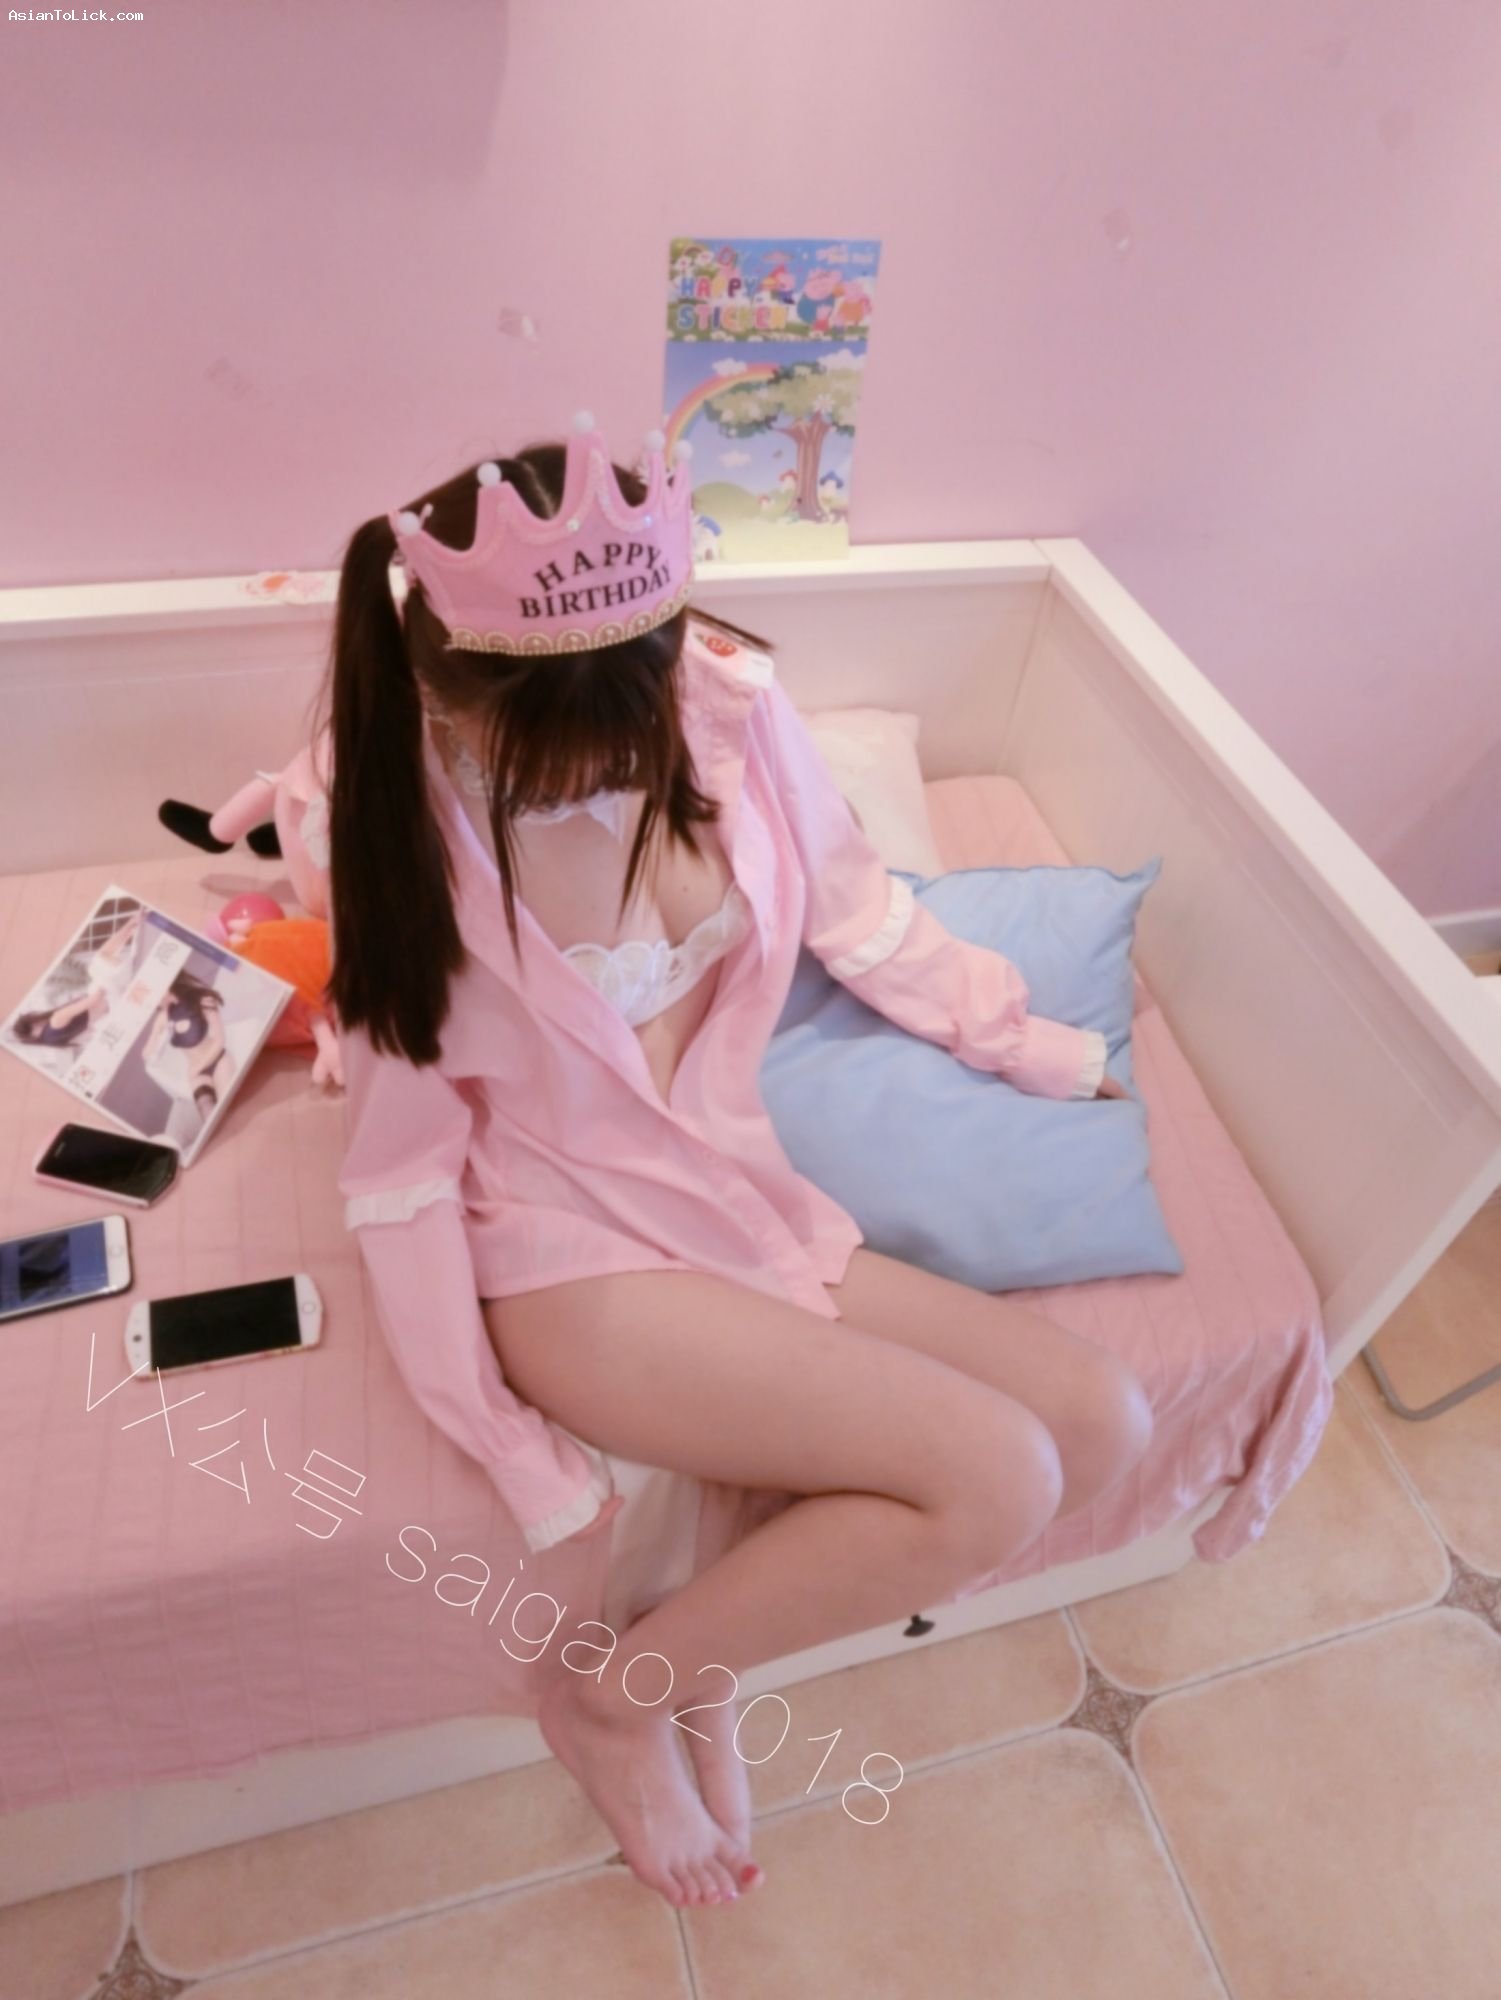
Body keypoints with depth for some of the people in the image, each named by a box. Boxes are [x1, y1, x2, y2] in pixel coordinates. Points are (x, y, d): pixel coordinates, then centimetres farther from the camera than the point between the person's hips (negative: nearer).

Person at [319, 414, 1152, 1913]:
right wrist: (514, 1452, -12)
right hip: (577, 1255, -5)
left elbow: (856, 909, 6)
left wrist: (1038, 1051, 14)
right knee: (998, 1478, -17)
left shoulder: (727, 696, -9)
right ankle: (615, 1699, 5)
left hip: (746, 1196, 6)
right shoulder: (400, 815, -17)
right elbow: (404, 1153, -11)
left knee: (1104, 1423, 0)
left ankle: (706, 1652, 11)